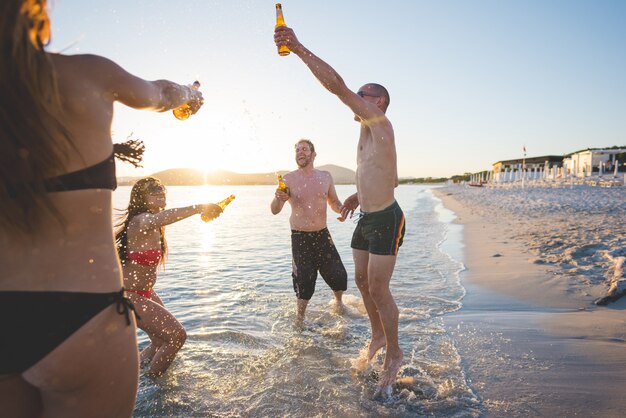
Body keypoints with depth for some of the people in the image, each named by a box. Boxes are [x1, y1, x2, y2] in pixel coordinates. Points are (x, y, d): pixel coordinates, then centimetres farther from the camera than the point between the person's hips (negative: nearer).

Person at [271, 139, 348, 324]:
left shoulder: (325, 176, 4)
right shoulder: (288, 179, -6)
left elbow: (334, 202, 15)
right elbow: (274, 210, -11)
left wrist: (341, 209, -8)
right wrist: (278, 198, -33)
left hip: (322, 235, 3)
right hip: (300, 238, -3)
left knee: (338, 276, 4)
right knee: (304, 282, -1)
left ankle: (338, 302, 37)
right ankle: (299, 319, 23)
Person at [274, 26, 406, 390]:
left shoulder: (380, 124, -13)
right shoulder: (366, 134, 16)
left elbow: (337, 85, -24)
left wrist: (299, 48, -24)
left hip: (386, 219, -9)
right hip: (366, 218, 10)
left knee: (378, 287, -6)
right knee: (362, 281, 14)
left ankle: (394, 353, 12)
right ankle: (378, 335, 33)